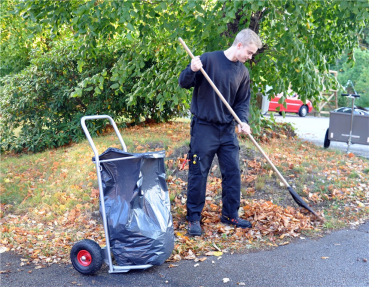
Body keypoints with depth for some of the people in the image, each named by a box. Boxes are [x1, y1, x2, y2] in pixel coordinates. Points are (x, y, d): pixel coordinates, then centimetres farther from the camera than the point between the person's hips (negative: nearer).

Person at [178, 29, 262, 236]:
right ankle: (194, 217, 14)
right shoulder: (209, 59, -9)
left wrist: (243, 121, -7)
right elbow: (184, 83, -7)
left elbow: (243, 102, 11)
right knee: (198, 173, 0)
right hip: (204, 127, -5)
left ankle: (230, 215, 24)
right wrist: (192, 70, -28)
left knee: (233, 172, 8)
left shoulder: (243, 72, 7)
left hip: (228, 130, 5)